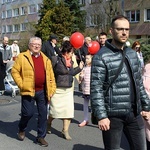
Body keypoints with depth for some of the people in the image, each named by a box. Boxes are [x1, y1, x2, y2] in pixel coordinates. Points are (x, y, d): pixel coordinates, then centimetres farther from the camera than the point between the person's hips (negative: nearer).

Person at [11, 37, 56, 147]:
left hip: (42, 91, 4)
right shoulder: (22, 57, -1)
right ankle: (22, 130, 32)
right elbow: (15, 71, -2)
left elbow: (51, 75, 11)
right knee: (28, 113, 0)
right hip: (29, 91, -4)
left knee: (43, 114, 6)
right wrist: (21, 84, -9)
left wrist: (52, 89, 3)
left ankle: (41, 137, 20)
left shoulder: (46, 59, 11)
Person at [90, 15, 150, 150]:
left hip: (134, 114, 6)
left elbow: (139, 83, 16)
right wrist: (101, 116, -18)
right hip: (113, 115, -6)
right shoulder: (101, 56, -10)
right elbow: (96, 89, -14)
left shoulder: (132, 54, 11)